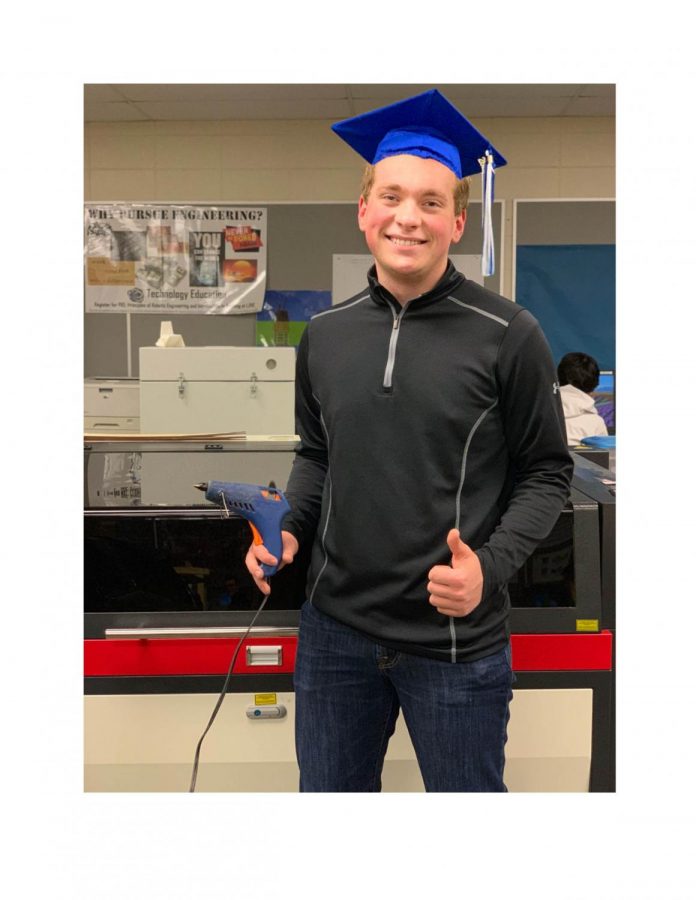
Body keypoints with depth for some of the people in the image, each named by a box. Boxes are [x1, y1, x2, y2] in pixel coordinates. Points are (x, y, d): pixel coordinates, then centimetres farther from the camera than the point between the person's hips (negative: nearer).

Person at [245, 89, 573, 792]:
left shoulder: (506, 336, -9)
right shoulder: (325, 334, 2)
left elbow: (546, 472, -3)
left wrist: (490, 565, -17)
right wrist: (288, 529, -3)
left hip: (457, 640, -3)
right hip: (335, 628, 4)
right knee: (329, 789, 19)